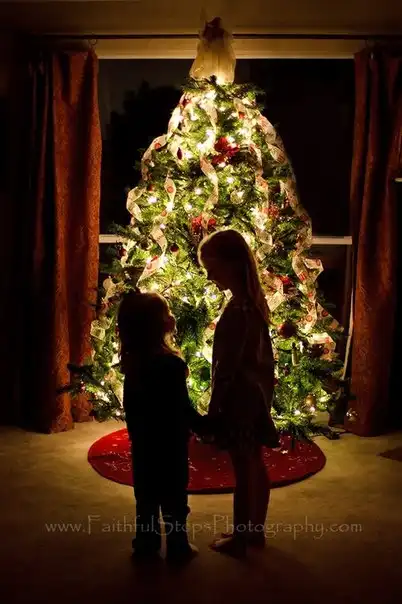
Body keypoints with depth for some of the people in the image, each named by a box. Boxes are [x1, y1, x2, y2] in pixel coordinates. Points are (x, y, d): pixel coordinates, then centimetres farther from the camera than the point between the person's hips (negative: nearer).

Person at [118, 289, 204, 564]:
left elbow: (130, 406, 7)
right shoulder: (172, 364, -24)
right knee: (174, 497, 9)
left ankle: (146, 545, 27)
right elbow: (183, 408, -19)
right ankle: (177, 548, 21)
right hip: (170, 443, -6)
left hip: (143, 441, 6)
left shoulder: (132, 361, -2)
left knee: (147, 495, 17)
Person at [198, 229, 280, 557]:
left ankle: (239, 539, 19)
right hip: (257, 392, 9)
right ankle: (255, 530, 32)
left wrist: (213, 407, -12)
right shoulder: (256, 300, 4)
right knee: (255, 465, 18)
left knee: (243, 470, 4)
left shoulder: (237, 309, -23)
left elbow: (227, 366, -21)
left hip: (240, 396, -9)